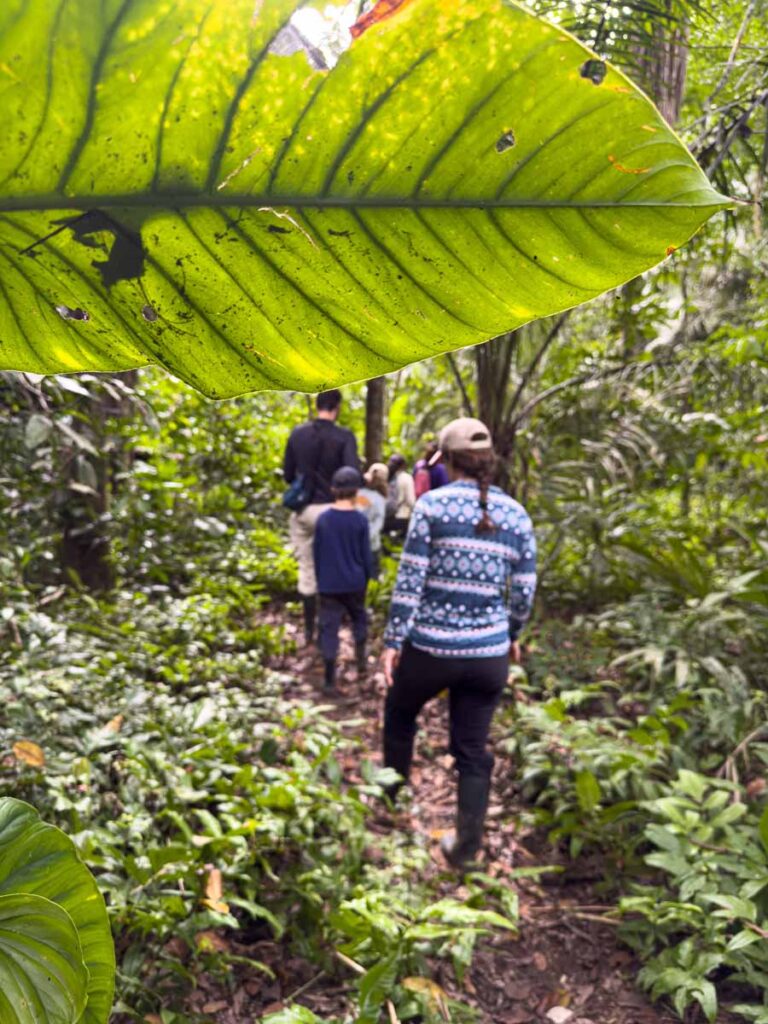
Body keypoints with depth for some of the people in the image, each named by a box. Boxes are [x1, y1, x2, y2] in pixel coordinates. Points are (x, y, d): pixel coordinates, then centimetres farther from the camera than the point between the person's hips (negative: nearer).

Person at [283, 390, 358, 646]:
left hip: (303, 509, 3)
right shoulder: (344, 437, -10)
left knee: (307, 570, 12)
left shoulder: (298, 433, 2)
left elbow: (288, 475, 7)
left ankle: (309, 629, 20)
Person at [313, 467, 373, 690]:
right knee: (359, 619, 22)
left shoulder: (323, 519, -2)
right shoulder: (360, 520, -8)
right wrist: (366, 579, 11)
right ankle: (361, 663, 25)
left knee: (329, 628, 3)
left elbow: (317, 554, 4)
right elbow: (365, 555, -2)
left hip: (328, 584, 1)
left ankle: (330, 679, 4)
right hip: (354, 583, -1)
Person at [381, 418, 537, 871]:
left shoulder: (433, 504, -9)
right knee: (473, 749, 14)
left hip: (430, 647, -2)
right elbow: (524, 590, 4)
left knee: (400, 712, 26)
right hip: (489, 652, 2)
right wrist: (513, 634, 21)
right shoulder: (517, 514, 2)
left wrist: (393, 639, -5)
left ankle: (392, 800, 42)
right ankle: (467, 845, 20)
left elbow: (410, 579, -12)